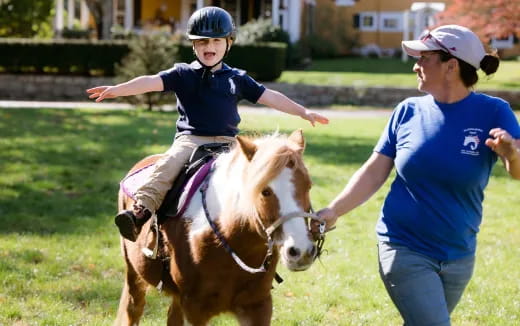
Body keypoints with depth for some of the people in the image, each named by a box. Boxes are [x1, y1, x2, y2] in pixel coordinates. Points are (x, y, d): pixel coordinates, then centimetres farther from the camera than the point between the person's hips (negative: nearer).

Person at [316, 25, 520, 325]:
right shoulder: (408, 111, -4)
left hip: (459, 256, 1)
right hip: (405, 250, -1)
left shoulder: (493, 112, -9)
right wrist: (334, 211, -13)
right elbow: (374, 173, -1)